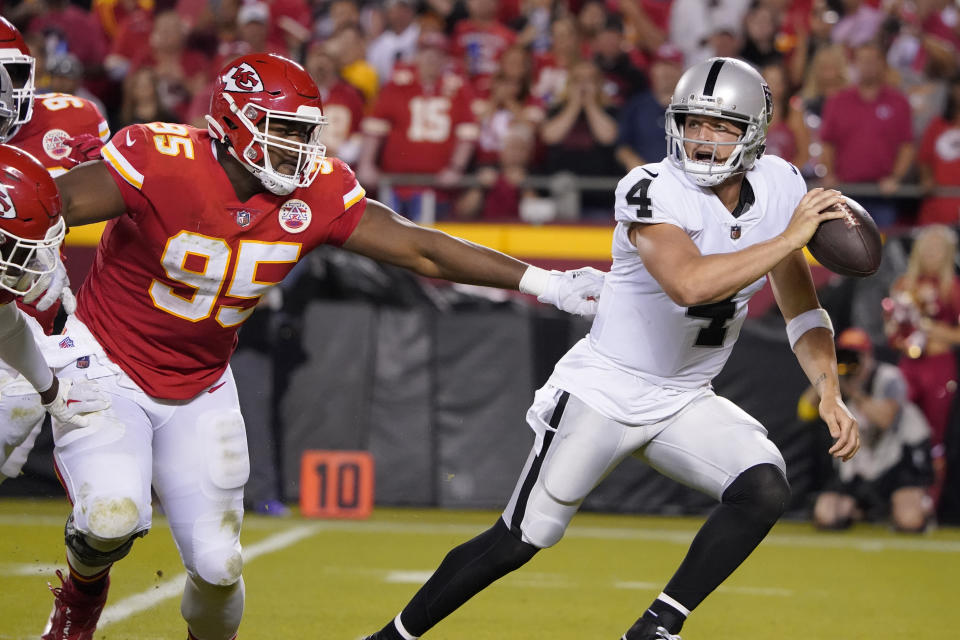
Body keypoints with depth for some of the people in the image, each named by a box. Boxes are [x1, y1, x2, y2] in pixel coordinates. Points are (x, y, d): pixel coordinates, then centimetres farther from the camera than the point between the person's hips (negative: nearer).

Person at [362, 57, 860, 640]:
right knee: (519, 541, -5)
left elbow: (803, 311, 6)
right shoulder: (653, 191, -22)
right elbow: (689, 285, -40)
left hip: (687, 402, 5)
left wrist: (830, 391, -8)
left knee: (766, 490, -20)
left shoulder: (779, 187, -3)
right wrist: (790, 238, -34)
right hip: (606, 389, -5)